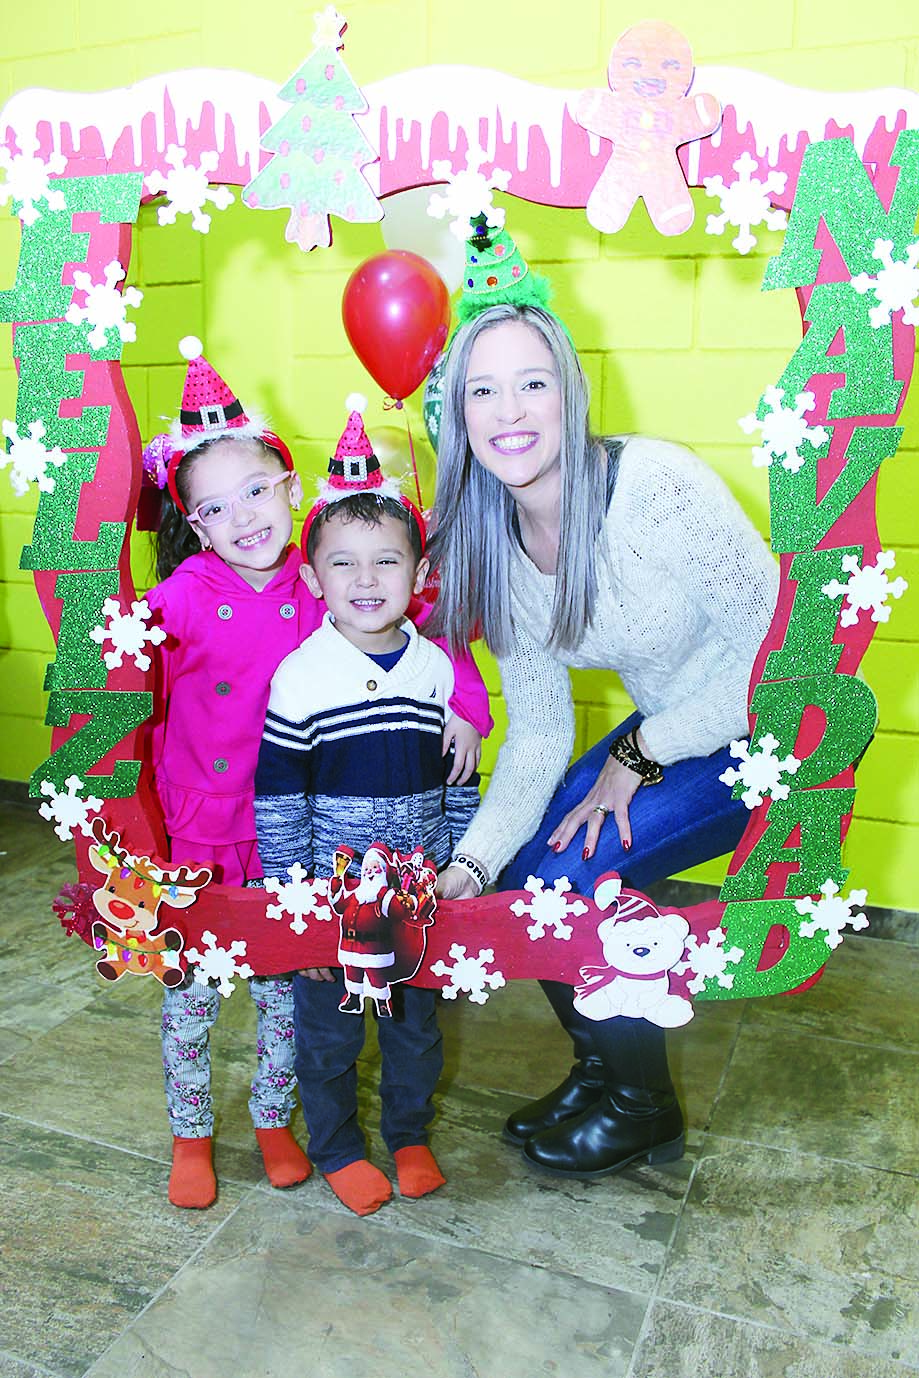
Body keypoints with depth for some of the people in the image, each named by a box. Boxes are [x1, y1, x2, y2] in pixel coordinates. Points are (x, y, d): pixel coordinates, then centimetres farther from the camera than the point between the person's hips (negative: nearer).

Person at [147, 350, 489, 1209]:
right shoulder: (184, 597, -13)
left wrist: (467, 705, -12)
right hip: (198, 826, -1)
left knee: (285, 985, 16)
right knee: (190, 991, 12)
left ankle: (274, 1116, 42)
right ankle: (190, 1134, 38)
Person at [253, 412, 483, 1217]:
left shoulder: (436, 668, -3)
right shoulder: (301, 679, -13)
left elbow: (460, 788, 5)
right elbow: (277, 803, -10)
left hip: (422, 899, 3)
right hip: (331, 900, -3)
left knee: (417, 1021, 19)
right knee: (329, 1031, 14)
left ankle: (410, 1132, 43)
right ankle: (336, 1147, 38)